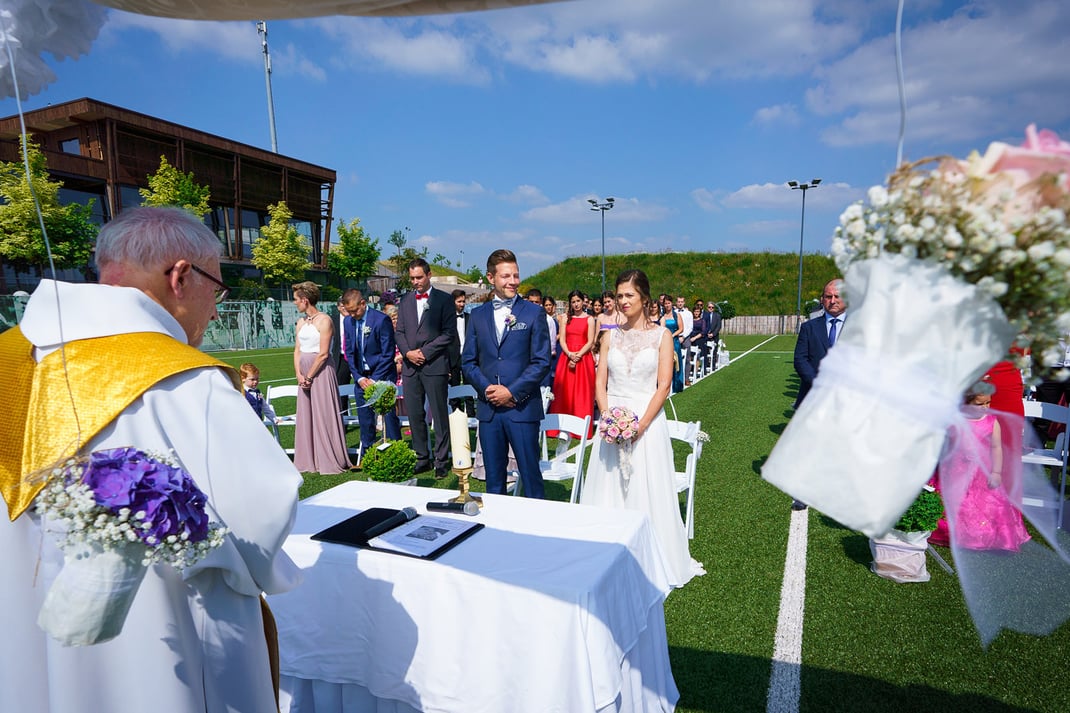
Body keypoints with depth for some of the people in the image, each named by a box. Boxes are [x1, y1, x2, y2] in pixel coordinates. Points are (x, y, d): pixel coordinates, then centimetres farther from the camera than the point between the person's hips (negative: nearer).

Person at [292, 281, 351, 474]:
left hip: (321, 372, -7)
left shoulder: (324, 321, -9)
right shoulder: (301, 322, 14)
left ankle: (331, 462, 5)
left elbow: (323, 354, -14)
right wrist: (299, 374, -3)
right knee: (306, 416, 10)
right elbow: (297, 350, 11)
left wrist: (309, 376, -13)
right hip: (305, 375, 7)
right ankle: (308, 460, 19)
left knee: (324, 416, -3)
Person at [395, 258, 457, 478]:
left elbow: (449, 333, -7)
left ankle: (442, 461, 9)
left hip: (435, 365, -5)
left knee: (440, 415, 0)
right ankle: (422, 458, 19)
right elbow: (400, 332, 14)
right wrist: (408, 352, -5)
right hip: (410, 366, 5)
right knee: (414, 415, 8)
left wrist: (424, 352, -12)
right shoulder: (405, 301, 15)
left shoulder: (444, 300, 0)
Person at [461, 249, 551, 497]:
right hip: (488, 409, 3)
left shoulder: (534, 313, 0)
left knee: (530, 475, 3)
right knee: (493, 478, 13)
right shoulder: (478, 315, 10)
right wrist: (486, 388, -7)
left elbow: (541, 362, -5)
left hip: (523, 407, -3)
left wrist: (512, 392, -12)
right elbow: (468, 361, 10)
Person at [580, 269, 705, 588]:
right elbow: (600, 384, 4)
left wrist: (641, 425, -16)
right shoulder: (611, 336, 7)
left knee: (647, 491, 3)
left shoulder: (661, 336, 0)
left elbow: (663, 385, -6)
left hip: (647, 421, -2)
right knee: (609, 489, 8)